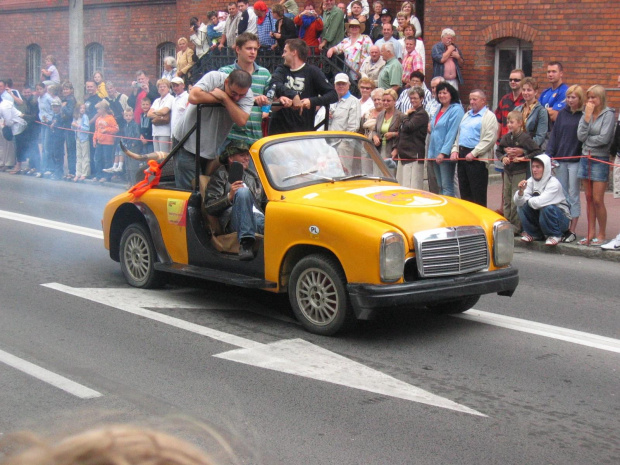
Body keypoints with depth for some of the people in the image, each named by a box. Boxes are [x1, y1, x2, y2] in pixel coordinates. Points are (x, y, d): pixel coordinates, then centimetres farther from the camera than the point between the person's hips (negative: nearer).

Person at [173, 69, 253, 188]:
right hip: (188, 142, -4)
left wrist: (225, 98, -25)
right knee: (189, 188, -7)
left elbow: (241, 120, -24)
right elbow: (194, 97, -31)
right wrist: (220, 100, -19)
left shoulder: (248, 95, -6)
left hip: (213, 147, 4)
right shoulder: (214, 78, -15)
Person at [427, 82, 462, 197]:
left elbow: (452, 133, -16)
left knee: (447, 186, -7)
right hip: (435, 153, 9)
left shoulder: (456, 110, -10)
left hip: (446, 154, -9)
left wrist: (443, 152, -21)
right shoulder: (439, 109, 17)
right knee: (440, 186, 12)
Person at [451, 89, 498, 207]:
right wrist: (455, 150, 9)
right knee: (464, 192, 12)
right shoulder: (467, 115, 20)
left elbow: (490, 139, -16)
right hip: (462, 155, 8)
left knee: (478, 194, -5)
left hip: (477, 159, -8)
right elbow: (458, 134, 25)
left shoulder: (489, 117, -6)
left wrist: (474, 153, -19)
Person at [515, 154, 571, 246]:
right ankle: (534, 234, 6)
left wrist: (528, 200, -15)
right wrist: (521, 191, -33)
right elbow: (518, 202, -13)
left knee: (547, 208, -34)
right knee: (522, 206, -14)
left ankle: (555, 235, -9)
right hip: (540, 215, 6)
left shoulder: (554, 183, -22)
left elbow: (540, 202, -35)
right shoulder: (531, 181, -4)